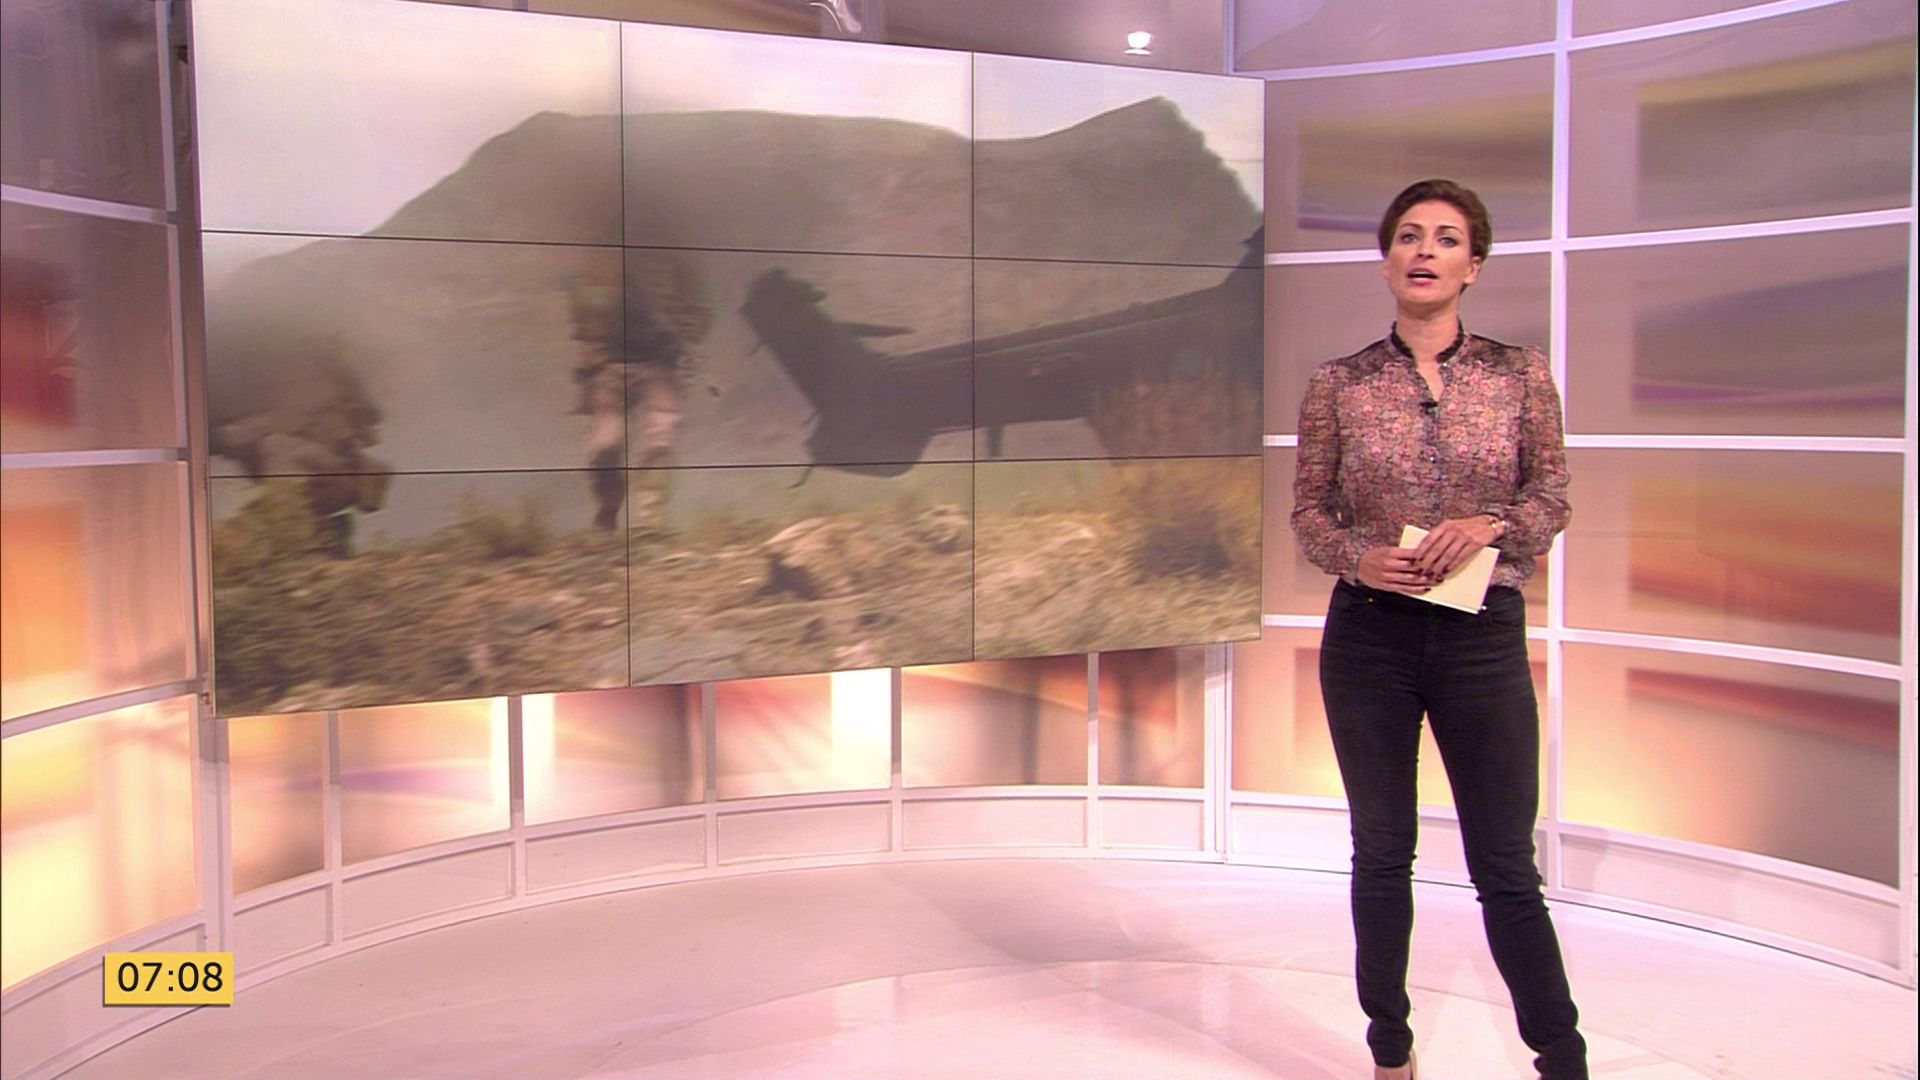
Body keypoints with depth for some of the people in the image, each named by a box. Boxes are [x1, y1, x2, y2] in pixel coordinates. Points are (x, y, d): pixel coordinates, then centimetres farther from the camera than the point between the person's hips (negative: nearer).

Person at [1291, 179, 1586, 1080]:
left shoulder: (1520, 375, 2)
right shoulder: (1338, 385, 1)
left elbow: (1552, 495, 5)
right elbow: (1309, 509, 4)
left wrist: (1491, 525, -14)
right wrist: (1360, 557, -14)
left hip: (1484, 634, -1)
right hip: (1368, 635, 1)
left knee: (1507, 867, 3)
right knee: (1381, 853, 11)